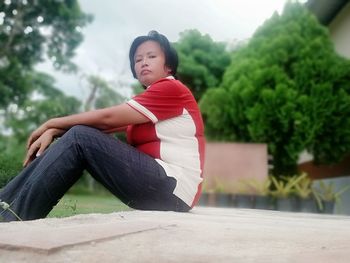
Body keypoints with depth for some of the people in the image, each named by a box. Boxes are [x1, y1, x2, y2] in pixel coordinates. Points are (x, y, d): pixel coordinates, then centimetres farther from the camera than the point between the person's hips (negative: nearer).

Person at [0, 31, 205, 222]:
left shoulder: (172, 88, -5)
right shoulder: (147, 102, 23)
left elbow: (107, 118, -11)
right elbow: (101, 126, 11)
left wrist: (52, 123, 0)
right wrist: (53, 132, -3)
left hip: (172, 190, -8)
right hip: (153, 181, 9)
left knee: (80, 138, -16)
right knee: (72, 141, 2)